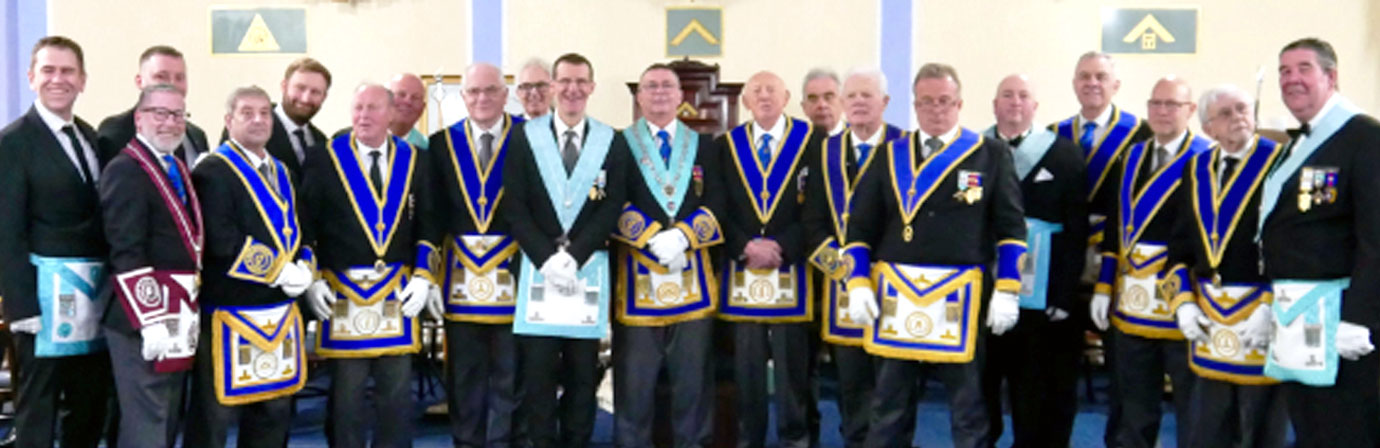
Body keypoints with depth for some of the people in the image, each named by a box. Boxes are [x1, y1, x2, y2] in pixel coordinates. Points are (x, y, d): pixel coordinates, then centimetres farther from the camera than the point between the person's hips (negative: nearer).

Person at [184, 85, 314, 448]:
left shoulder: (281, 173, 16)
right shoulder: (212, 172, -9)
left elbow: (299, 230, 17)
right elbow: (222, 242, -19)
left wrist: (305, 269, -3)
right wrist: (280, 272, -17)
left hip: (281, 312, 7)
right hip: (230, 313, -7)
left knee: (274, 412, 14)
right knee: (215, 413, 1)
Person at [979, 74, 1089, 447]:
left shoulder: (1064, 154, 3)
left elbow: (1076, 229, -1)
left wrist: (1065, 294, -7)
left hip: (1039, 297, -1)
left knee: (1037, 399, 8)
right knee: (978, 388, 10)